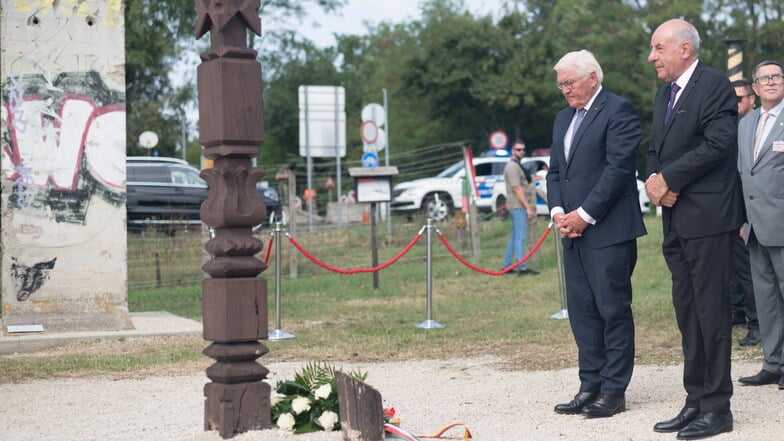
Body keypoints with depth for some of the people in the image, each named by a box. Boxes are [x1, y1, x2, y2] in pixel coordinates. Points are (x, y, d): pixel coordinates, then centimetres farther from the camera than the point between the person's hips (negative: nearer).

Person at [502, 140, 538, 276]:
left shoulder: (516, 165, 20)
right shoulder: (512, 166, -13)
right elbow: (517, 189, -19)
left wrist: (529, 206, 22)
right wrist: (528, 207, -19)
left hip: (517, 207, 11)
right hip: (518, 206, -11)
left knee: (515, 236, 13)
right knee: (520, 236, -9)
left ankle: (507, 266, 17)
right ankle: (522, 268, -9)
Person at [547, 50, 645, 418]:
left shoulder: (618, 111, -7)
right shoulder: (563, 118, 19)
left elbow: (619, 168, -15)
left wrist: (585, 214, -15)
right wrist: (557, 211, 2)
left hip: (608, 231, -8)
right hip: (574, 231, 8)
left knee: (613, 309, -3)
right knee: (581, 311, 8)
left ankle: (614, 391, 2)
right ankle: (590, 387, 14)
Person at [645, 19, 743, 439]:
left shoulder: (715, 85, -8)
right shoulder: (664, 93, 18)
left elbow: (717, 144, -18)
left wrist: (668, 179, -14)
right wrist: (654, 179, -2)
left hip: (707, 216, -8)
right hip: (675, 219, 9)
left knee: (711, 310, -5)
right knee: (686, 313, 11)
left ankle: (717, 407, 1)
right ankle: (696, 401, 18)